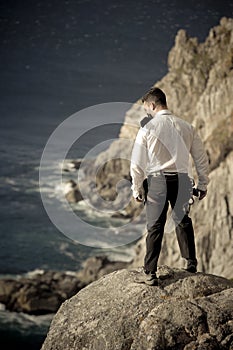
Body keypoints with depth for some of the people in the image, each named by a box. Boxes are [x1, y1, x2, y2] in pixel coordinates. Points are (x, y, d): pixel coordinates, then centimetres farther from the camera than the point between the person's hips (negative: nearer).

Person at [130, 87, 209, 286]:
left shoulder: (148, 128, -6)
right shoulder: (187, 127, 3)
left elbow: (137, 163, -4)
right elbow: (201, 158, 8)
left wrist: (137, 188, 6)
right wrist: (203, 184, 18)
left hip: (157, 181, -3)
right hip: (182, 180, 3)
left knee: (155, 227, 5)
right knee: (183, 221, 22)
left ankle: (150, 273, 6)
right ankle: (191, 264, 31)